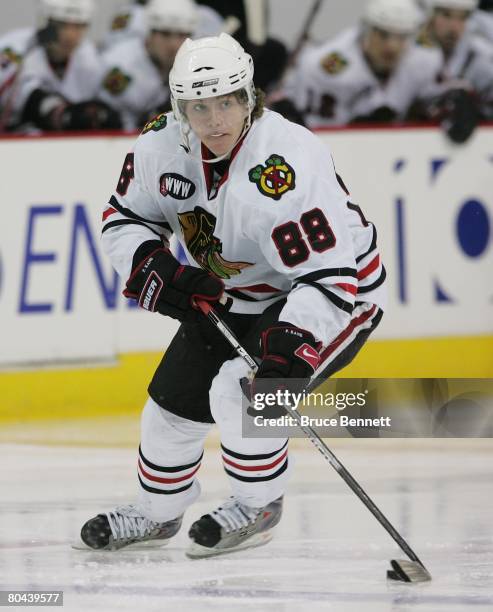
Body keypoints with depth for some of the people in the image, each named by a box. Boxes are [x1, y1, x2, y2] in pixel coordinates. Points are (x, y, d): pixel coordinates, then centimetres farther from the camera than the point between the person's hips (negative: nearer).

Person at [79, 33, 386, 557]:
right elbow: (124, 218, 1)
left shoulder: (285, 168, -36)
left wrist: (291, 351, -48)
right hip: (229, 297, 7)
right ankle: (157, 512, 34)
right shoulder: (161, 146, -15)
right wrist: (158, 271, -18)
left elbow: (329, 277, -37)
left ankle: (257, 505, 1)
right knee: (175, 397, 7)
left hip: (340, 293, -7)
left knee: (241, 391, -25)